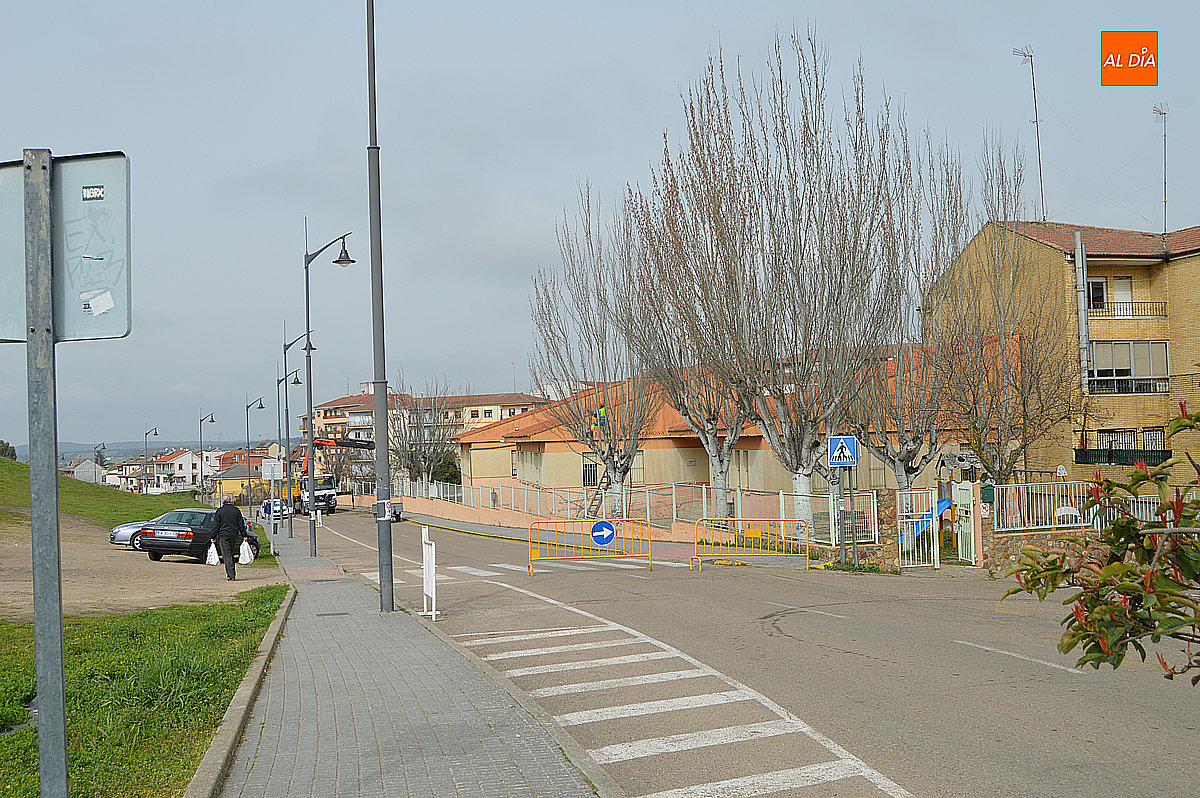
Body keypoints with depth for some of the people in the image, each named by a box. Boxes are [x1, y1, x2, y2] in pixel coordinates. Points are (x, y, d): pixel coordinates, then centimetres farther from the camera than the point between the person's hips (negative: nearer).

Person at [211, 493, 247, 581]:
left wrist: (213, 537, 2)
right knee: (233, 555, 15)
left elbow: (215, 526, -3)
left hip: (223, 536, -3)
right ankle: (233, 574, 21)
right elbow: (241, 524, 6)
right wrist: (244, 535, 11)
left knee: (227, 556, -3)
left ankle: (230, 575, -11)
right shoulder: (236, 510, 3)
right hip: (234, 536, 3)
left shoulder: (219, 511, -4)